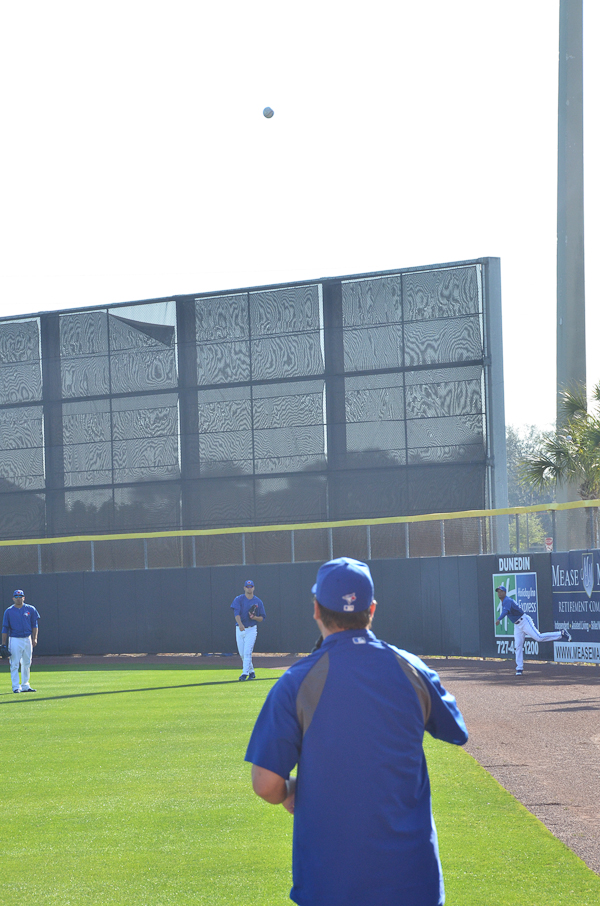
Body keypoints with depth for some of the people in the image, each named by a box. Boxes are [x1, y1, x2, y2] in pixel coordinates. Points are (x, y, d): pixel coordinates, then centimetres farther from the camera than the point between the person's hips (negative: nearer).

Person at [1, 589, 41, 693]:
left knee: (27, 664, 8)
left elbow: (34, 625, 8)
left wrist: (35, 638, -2)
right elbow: (5, 629, 1)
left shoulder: (30, 609, 5)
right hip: (15, 640, -3)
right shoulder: (9, 611, 0)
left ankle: (25, 685, 17)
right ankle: (16, 686, -2)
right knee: (14, 664, -6)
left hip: (27, 639, 3)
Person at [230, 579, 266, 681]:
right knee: (242, 654, 8)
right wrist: (240, 624, -34)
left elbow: (262, 618, 7)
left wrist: (255, 617, -16)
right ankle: (251, 672, 25)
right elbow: (236, 613, -15)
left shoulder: (258, 602, 3)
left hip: (251, 629, -2)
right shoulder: (238, 599, 0)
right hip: (239, 629, 2)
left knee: (247, 652, -14)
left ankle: (245, 674, -17)